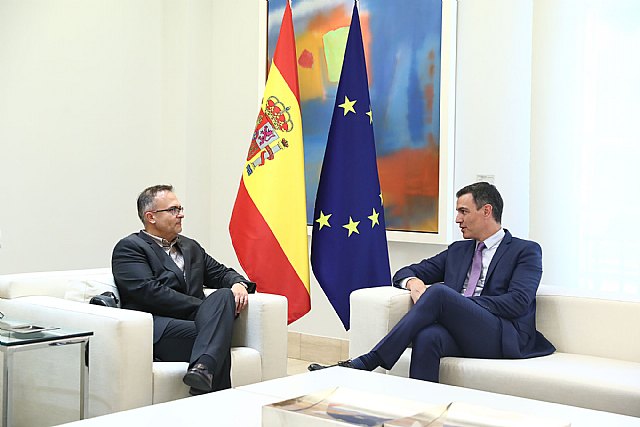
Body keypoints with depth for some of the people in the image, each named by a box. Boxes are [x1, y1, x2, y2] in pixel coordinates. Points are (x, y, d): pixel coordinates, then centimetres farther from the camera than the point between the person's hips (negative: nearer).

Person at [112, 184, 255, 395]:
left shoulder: (191, 247, 30)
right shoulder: (129, 247, 6)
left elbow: (221, 273, 28)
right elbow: (151, 292, -8)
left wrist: (239, 284, 1)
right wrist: (205, 307, -11)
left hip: (195, 321, 6)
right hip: (157, 327, -6)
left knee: (224, 295, -28)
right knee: (218, 336, -33)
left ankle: (203, 368, -48)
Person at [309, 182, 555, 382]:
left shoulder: (526, 251, 9)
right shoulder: (457, 250, 27)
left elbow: (518, 302, -7)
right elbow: (405, 273, 24)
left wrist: (458, 303, -10)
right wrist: (413, 282, -3)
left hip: (504, 338, -4)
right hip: (461, 334, 5)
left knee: (439, 291, -29)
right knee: (427, 336, -34)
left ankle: (365, 364, -32)